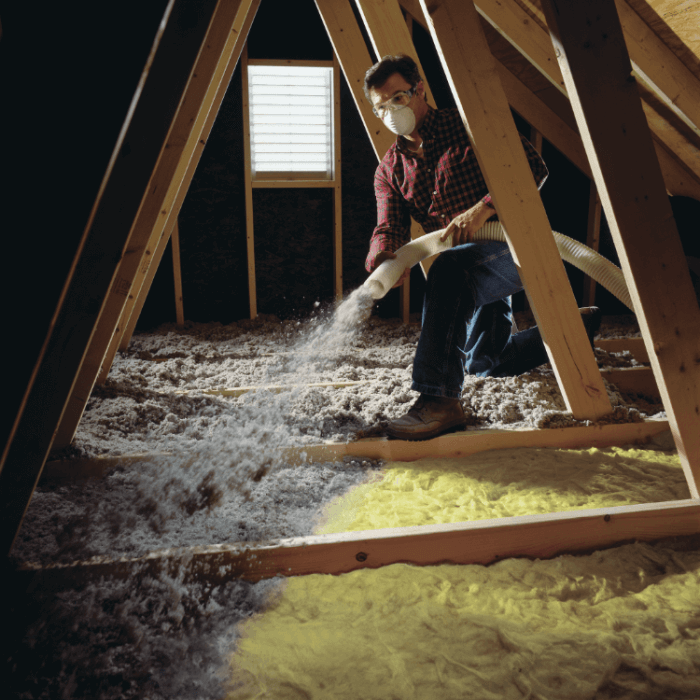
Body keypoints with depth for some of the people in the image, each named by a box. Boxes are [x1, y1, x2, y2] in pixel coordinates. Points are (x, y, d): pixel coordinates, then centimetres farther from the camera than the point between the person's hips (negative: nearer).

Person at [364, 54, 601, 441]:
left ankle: (440, 401, -37)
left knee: (447, 272, -38)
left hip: (514, 245, -7)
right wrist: (383, 261, -29)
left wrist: (483, 209, -24)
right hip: (472, 269, 8)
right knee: (487, 363, 17)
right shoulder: (389, 171, 9)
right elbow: (389, 228, -5)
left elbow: (534, 167, -11)